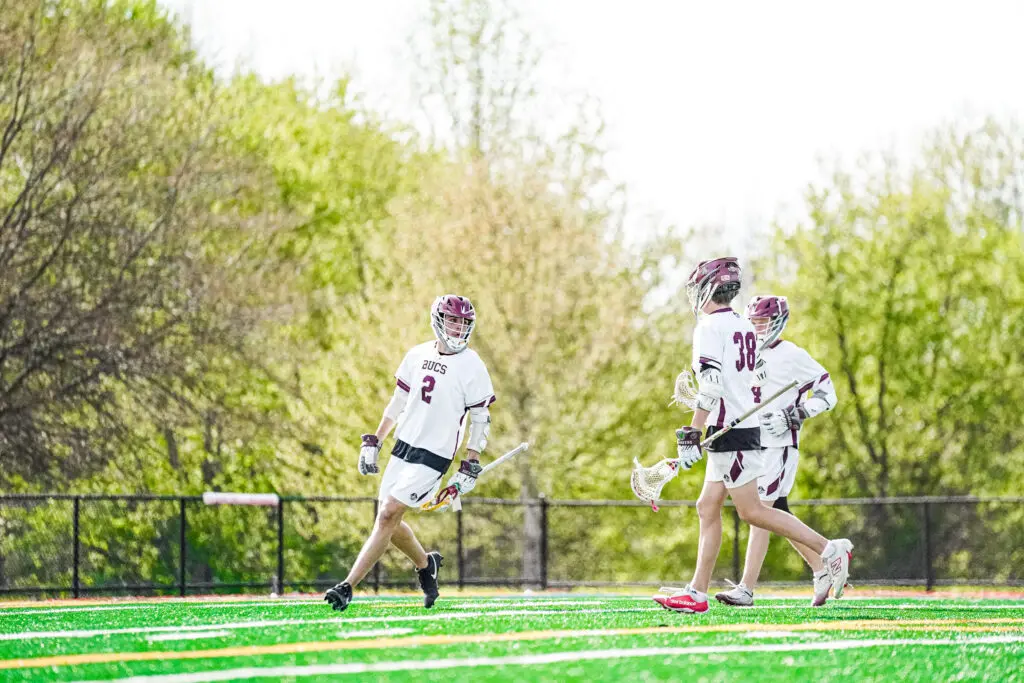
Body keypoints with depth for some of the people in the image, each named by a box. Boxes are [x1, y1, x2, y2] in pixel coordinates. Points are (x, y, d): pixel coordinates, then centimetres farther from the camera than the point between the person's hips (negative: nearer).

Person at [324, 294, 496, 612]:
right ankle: (426, 563, 38)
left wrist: (469, 470, -7)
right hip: (403, 448, 6)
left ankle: (347, 587, -13)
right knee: (389, 521, 10)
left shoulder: (472, 367, -9)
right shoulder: (417, 355, 6)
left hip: (433, 456, -6)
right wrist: (373, 443, 12)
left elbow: (480, 421, -4)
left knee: (387, 516, -14)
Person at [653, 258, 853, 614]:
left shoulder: (709, 327, -12)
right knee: (708, 507, 9)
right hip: (747, 424, 9)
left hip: (728, 431, -9)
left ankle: (828, 549, -8)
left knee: (751, 511, -7)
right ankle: (697, 592, 7)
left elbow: (711, 386, -21)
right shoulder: (744, 327, 14)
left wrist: (691, 435, -20)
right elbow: (760, 378, 20)